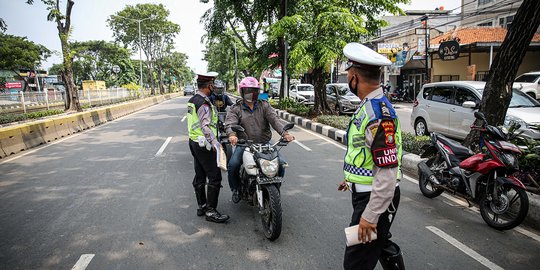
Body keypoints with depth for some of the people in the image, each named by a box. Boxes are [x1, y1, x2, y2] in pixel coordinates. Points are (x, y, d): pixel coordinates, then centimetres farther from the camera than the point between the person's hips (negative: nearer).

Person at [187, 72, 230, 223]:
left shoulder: (192, 100, 12)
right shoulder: (204, 104, -19)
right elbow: (206, 127, -26)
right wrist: (217, 145, -28)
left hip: (194, 141, 10)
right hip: (204, 144, -10)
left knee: (200, 176, 15)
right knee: (215, 177, -6)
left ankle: (201, 206, 25)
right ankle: (211, 211, -2)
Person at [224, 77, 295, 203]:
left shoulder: (264, 105, 8)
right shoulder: (236, 109, 4)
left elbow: (274, 120, -7)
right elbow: (229, 123, -12)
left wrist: (284, 133, -25)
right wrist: (232, 134, -37)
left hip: (264, 143, 2)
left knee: (280, 164, -11)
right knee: (233, 165, -23)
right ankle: (236, 190, 6)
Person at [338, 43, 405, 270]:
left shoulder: (378, 114, -26)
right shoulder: (370, 106, 7)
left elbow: (387, 173, -28)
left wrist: (370, 216, -24)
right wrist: (352, 178, 25)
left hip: (376, 198, -10)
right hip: (366, 193, 10)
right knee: (381, 244, 28)